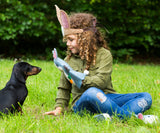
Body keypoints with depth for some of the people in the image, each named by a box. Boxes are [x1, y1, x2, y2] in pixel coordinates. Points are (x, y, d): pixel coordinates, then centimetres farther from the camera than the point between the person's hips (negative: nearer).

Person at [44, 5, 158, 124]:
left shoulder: (104, 54, 5)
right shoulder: (68, 61, 18)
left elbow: (101, 81, -9)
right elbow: (64, 89, 24)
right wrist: (59, 107, 9)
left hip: (107, 99, 1)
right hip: (82, 104, -1)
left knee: (146, 97, -20)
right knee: (91, 93, -39)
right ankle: (134, 117, -39)